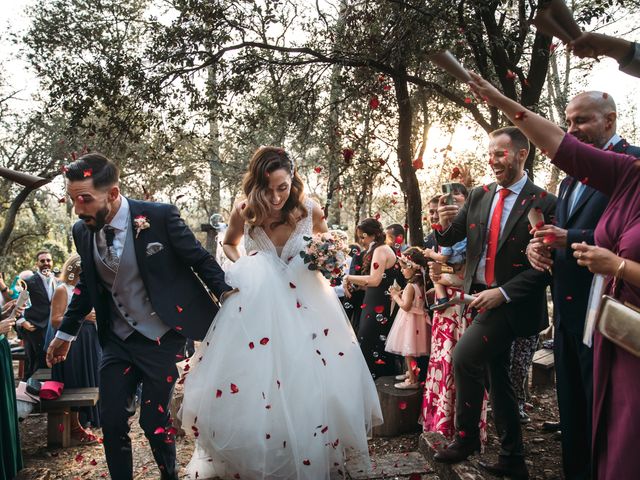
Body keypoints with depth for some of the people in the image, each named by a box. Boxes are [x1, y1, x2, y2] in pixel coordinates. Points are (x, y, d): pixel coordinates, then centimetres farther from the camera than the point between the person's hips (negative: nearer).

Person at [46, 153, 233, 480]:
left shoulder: (160, 217, -19)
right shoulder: (82, 231, -3)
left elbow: (199, 259, -7)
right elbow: (87, 285, 12)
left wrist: (226, 293, -17)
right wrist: (66, 333, 18)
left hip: (162, 338, -4)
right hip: (116, 340, 4)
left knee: (153, 420, 4)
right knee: (111, 420, 6)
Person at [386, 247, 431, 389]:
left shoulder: (410, 286, -21)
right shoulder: (421, 284, 5)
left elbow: (406, 306, -24)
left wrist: (395, 296, -12)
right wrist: (401, 295, 7)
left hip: (410, 320, -9)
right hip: (417, 318, 9)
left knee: (408, 351, -1)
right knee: (409, 350, 20)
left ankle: (413, 380, 5)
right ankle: (410, 372, 33)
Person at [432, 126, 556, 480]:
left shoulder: (543, 204, -11)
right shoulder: (478, 197, 5)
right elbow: (449, 240, 7)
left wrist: (503, 292, -21)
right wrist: (445, 225, -16)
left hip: (511, 302, -6)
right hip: (481, 297, 6)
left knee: (464, 356, -19)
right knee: (496, 375, 13)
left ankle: (466, 436, 4)